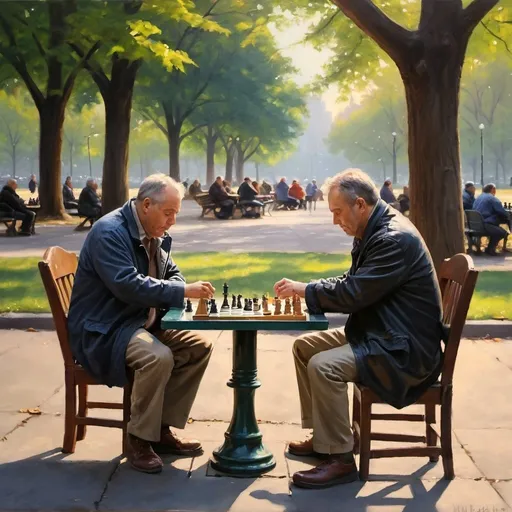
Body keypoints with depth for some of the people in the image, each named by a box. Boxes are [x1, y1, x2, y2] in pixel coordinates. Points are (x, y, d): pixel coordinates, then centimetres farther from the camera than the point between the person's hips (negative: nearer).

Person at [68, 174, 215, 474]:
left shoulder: (154, 235, 8)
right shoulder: (110, 232, -20)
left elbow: (171, 272, 18)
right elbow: (128, 285, -31)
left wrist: (185, 291, -6)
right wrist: (183, 291, -30)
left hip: (141, 322, 10)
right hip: (103, 331, -9)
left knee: (199, 347, -2)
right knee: (159, 357, -33)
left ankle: (163, 429, 4)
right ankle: (139, 438, -13)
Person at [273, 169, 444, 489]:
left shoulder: (395, 239, -24)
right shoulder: (377, 232, 9)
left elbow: (353, 293, -27)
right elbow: (353, 283, 15)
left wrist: (304, 289, -13)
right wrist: (306, 290, 1)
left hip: (405, 349, -11)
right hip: (380, 333, 11)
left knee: (324, 366, -26)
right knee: (304, 347, 10)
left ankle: (340, 460, -12)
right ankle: (323, 435, 19)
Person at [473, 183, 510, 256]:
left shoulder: (478, 198, 24)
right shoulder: (492, 198, -2)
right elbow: (503, 212, -6)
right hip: (484, 224, -10)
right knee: (503, 232, -20)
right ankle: (489, 249, -9)